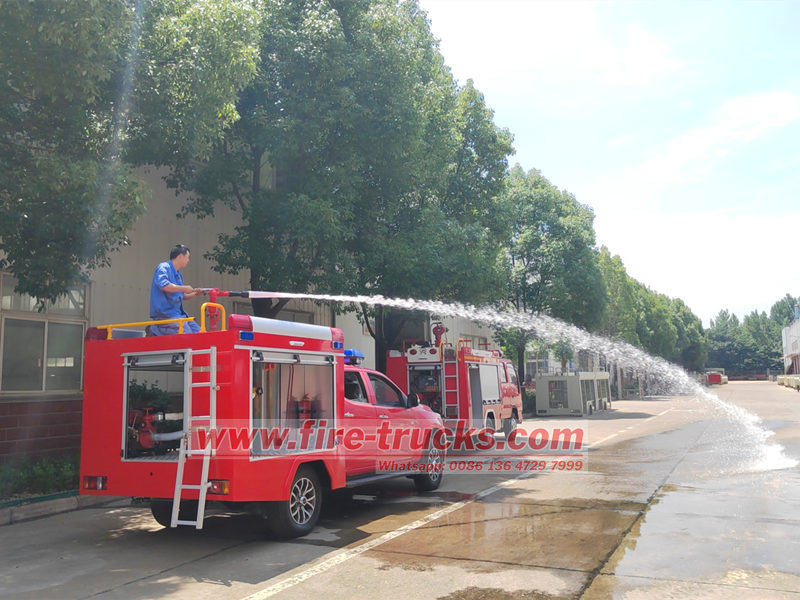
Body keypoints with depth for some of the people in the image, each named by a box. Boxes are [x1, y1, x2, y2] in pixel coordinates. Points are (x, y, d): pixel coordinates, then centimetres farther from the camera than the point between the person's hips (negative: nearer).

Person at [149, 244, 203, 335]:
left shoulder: (178, 274, 19)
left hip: (178, 313, 9)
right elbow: (163, 285, -25)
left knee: (198, 332, 5)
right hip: (166, 314, -9)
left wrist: (194, 293, 14)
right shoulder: (164, 267, -6)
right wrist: (184, 288, -18)